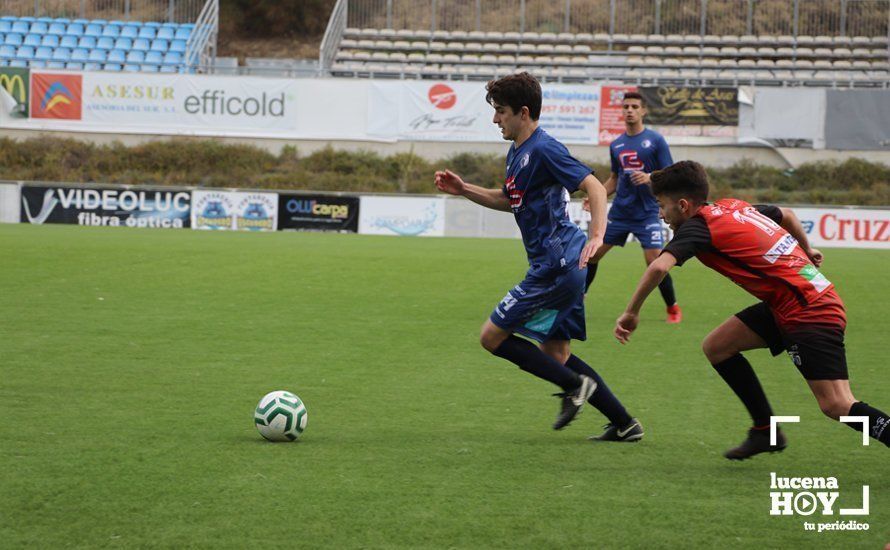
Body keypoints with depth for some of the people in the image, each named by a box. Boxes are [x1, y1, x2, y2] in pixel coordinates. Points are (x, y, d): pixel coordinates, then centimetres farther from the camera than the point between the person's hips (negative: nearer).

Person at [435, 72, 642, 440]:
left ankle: (575, 385, -3)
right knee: (554, 354, 13)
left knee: (492, 335, -3)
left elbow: (594, 187, -22)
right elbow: (509, 201, 31)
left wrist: (597, 237, -35)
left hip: (555, 267, -10)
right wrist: (463, 189, 21)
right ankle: (624, 423, 13)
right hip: (562, 267, 10)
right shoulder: (517, 153, 15)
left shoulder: (544, 150, -16)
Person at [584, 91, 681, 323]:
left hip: (647, 213, -5)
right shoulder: (616, 145, 10)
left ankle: (673, 308, 5)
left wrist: (649, 178, -23)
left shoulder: (655, 140, -5)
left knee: (655, 261, -13)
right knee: (593, 253, 4)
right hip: (619, 212, 5)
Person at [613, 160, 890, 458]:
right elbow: (786, 214, 29)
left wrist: (631, 313, -14)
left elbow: (659, 267, -27)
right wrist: (806, 250, 45)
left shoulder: (698, 226, -11)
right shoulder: (733, 206, 14)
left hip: (809, 311, -9)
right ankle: (765, 431, 17)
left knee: (837, 406, -15)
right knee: (716, 347, 11)